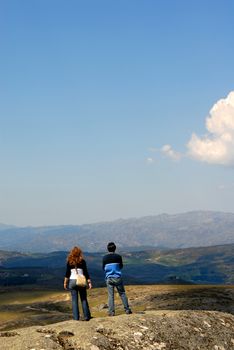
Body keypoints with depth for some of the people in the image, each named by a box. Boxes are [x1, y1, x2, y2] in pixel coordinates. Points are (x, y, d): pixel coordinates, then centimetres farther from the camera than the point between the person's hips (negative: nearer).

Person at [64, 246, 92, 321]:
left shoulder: (69, 262, 0)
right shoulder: (82, 261, -2)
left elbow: (67, 273, -1)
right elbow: (85, 272, -4)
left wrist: (65, 282, 6)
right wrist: (89, 282, 0)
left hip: (72, 281, 0)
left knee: (74, 300, 5)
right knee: (84, 299, 8)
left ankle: (76, 317, 3)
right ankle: (86, 316, 7)